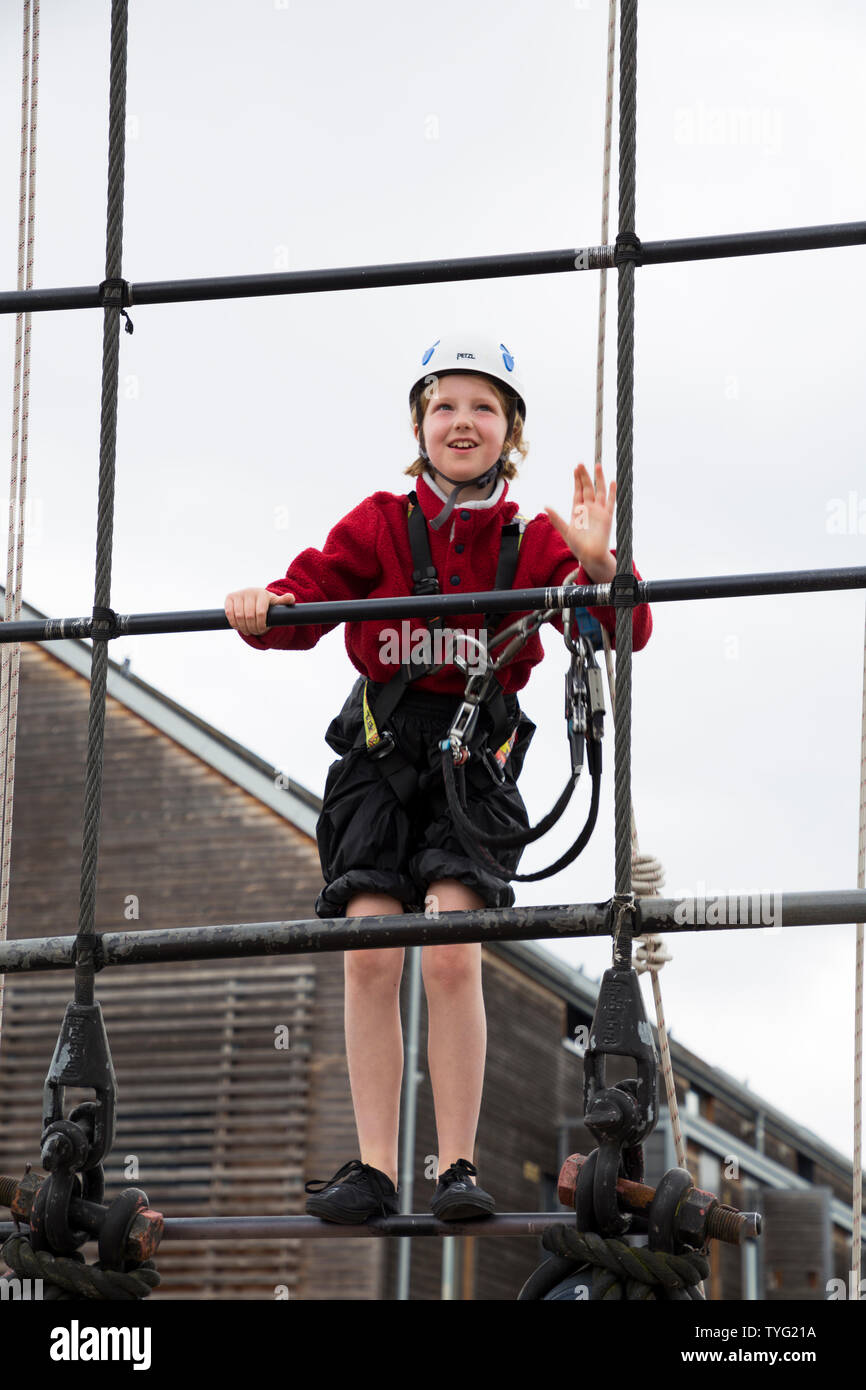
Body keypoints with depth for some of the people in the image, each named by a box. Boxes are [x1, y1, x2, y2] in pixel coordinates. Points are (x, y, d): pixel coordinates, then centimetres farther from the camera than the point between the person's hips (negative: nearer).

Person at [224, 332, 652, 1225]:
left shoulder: (532, 542, 3)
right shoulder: (379, 524, 6)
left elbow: (622, 632, -4)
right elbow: (309, 597, 0)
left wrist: (598, 565, -24)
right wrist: (266, 611, -23)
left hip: (475, 753, -1)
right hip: (379, 749, 1)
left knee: (452, 955, -15)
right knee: (369, 954, -7)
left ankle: (459, 1168, -7)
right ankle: (374, 1169, -3)